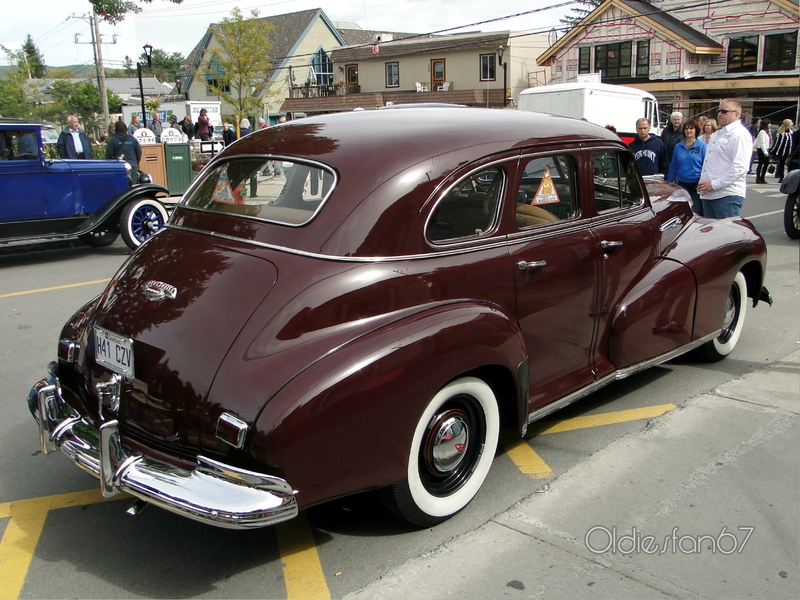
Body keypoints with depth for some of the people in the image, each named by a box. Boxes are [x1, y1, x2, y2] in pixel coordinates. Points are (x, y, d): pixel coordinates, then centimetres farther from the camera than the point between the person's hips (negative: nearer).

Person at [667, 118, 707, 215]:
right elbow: (673, 167, 15)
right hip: (682, 184, 4)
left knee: (697, 212, -2)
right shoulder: (678, 147, 10)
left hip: (697, 183, -4)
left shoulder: (702, 146, -2)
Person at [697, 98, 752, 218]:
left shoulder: (740, 134, -10)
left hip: (728, 195, -9)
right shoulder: (719, 133, 21)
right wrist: (702, 183, 14)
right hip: (709, 194, 10)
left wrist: (714, 184, -20)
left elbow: (739, 167, -20)